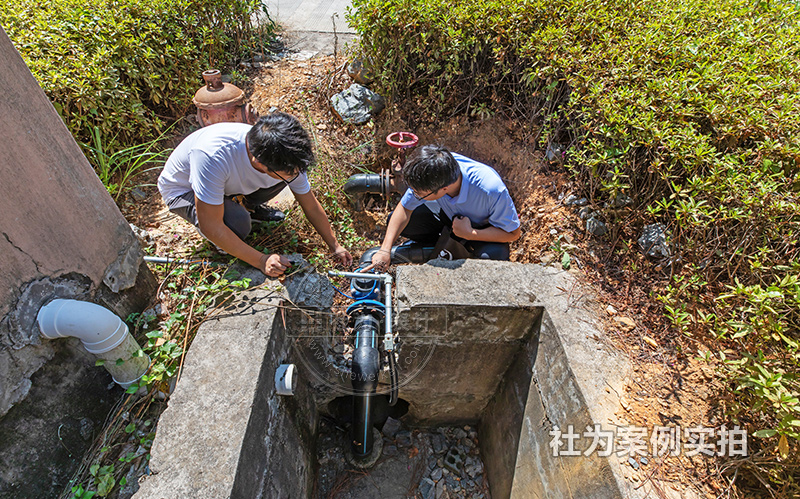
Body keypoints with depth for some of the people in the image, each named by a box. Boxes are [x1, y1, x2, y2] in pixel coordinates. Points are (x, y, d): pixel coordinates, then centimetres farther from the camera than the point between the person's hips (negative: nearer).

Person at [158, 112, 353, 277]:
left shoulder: (287, 158, -28)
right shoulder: (213, 155, -44)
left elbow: (312, 206, -13)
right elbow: (210, 227, -36)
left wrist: (335, 246, -8)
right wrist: (261, 261, -32)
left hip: (229, 180, 5)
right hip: (182, 188, -4)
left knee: (283, 175, -19)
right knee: (238, 224, -35)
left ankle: (250, 206, 9)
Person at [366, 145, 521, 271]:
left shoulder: (492, 190, -40)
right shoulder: (429, 174, -29)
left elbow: (513, 233, -26)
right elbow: (405, 208, -16)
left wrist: (469, 233, -34)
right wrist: (385, 249, -24)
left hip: (481, 228, -4)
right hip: (448, 215, 4)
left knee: (494, 256, -37)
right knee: (396, 222, -15)